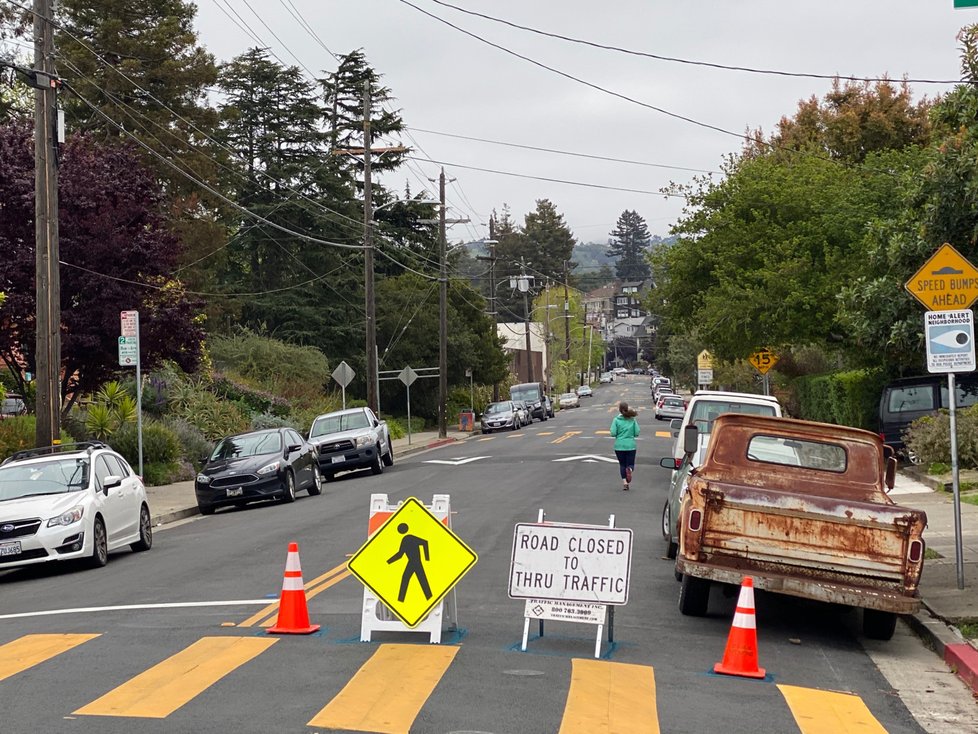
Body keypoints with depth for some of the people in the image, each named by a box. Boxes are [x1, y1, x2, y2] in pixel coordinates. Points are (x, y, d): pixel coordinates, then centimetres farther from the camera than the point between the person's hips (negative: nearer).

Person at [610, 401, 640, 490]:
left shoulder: (616, 420, -6)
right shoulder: (632, 420, -2)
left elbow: (613, 433, -11)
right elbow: (637, 433, -3)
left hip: (619, 446, 0)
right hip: (630, 446, 0)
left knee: (622, 464, 14)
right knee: (630, 464, 8)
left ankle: (624, 482, 3)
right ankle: (629, 469, -27)